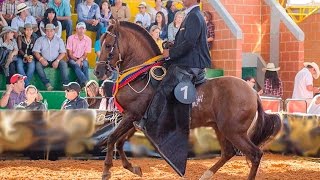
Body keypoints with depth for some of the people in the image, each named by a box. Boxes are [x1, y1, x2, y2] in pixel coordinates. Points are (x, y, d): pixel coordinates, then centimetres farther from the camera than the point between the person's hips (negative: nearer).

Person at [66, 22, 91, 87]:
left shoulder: (88, 40, 2)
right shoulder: (71, 38, -2)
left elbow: (85, 54, 0)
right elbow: (70, 54, -4)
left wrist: (80, 60, -19)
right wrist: (76, 60, -18)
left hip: (82, 59, 2)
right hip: (72, 59, -2)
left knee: (85, 65, -33)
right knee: (76, 65, -35)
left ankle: (83, 84, -42)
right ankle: (86, 82, -52)